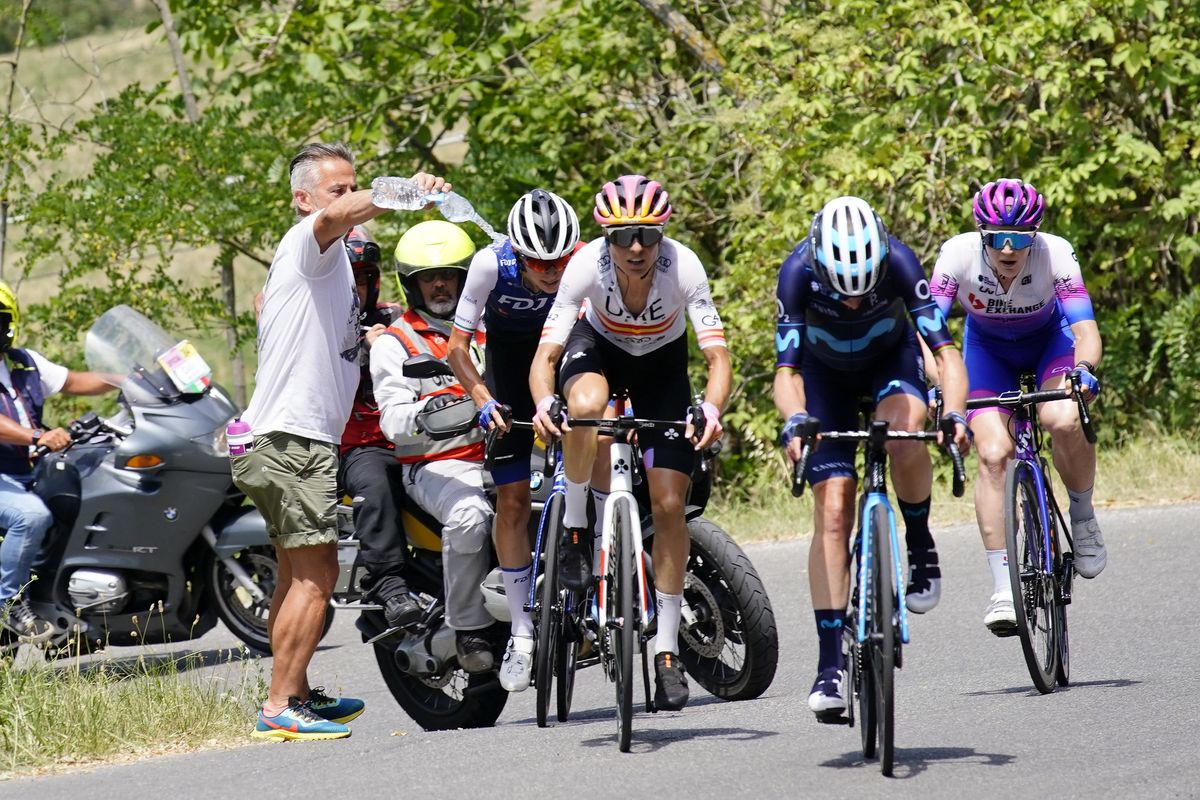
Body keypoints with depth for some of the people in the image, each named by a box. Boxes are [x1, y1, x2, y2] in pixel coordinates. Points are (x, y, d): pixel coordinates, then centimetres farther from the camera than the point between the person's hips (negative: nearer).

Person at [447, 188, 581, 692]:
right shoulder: (492, 264, -29)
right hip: (510, 350, 0)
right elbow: (458, 344, -21)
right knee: (512, 498, -4)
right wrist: (483, 399, -34)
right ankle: (522, 629, 3)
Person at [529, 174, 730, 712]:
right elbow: (547, 352, -32)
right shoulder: (587, 265, -32)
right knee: (586, 406, -39)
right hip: (599, 347, -1)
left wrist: (712, 409, -55)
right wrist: (543, 402, -53)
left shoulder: (683, 266, -33)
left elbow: (717, 354, -35)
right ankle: (574, 527, -14)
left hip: (662, 364, 1)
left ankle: (667, 650, 3)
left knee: (668, 505, -7)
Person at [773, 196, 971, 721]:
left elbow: (945, 348, -34)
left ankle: (920, 546, -8)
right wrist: (795, 420, -52)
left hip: (890, 358, 0)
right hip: (825, 370, 0)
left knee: (904, 435, -35)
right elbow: (786, 369, -32)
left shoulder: (898, 261, -33)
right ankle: (829, 665, -12)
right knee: (833, 509, -13)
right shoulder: (798, 272, -33)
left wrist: (955, 413, -51)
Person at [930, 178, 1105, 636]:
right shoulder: (959, 254, -30)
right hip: (988, 347, 1)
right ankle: (1003, 588, -14)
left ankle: (1083, 519, -4)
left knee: (1063, 420, -32)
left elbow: (1084, 328, -37)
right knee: (993, 454, -19)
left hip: (1050, 340, -1)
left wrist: (1084, 369, -58)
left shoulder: (1055, 253, -31)